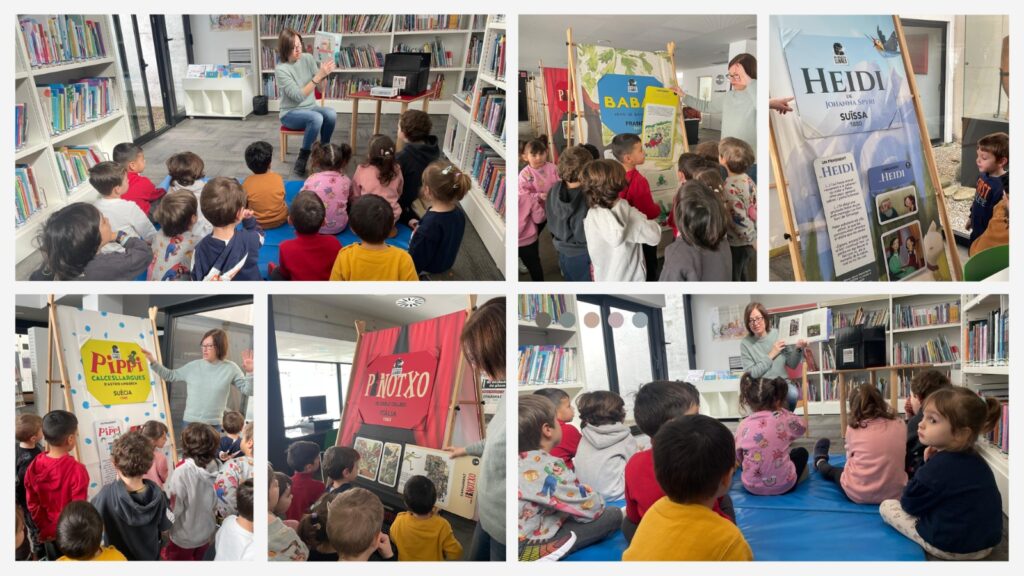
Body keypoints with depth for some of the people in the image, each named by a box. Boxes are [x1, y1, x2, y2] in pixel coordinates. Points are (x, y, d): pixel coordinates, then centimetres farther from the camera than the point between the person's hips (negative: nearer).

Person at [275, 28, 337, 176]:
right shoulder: (281, 69, -17)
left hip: (311, 108, 5)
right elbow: (298, 96, -25)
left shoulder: (308, 59, -2)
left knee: (331, 114, -28)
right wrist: (318, 75, -31)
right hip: (291, 113, -4)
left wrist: (324, 74, -21)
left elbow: (321, 89, 0)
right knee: (316, 118, -35)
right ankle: (302, 160, -20)